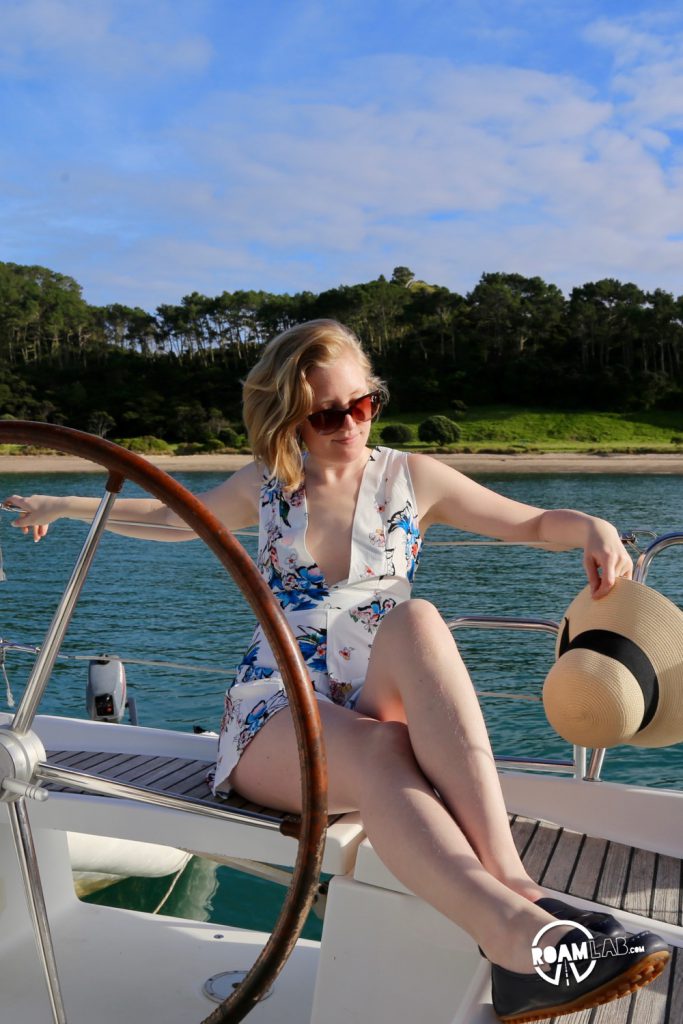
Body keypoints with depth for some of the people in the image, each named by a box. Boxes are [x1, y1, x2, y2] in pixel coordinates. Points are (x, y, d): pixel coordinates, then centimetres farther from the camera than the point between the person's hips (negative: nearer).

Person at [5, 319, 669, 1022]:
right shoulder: (266, 485, 12)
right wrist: (67, 506, 35)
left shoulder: (412, 478, 9)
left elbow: (534, 523, 11)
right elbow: (176, 517, 30)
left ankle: (508, 878, -45)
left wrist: (591, 528, -11)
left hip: (382, 707, 0)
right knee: (377, 756, -37)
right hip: (275, 717, 0)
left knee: (417, 621, -35)